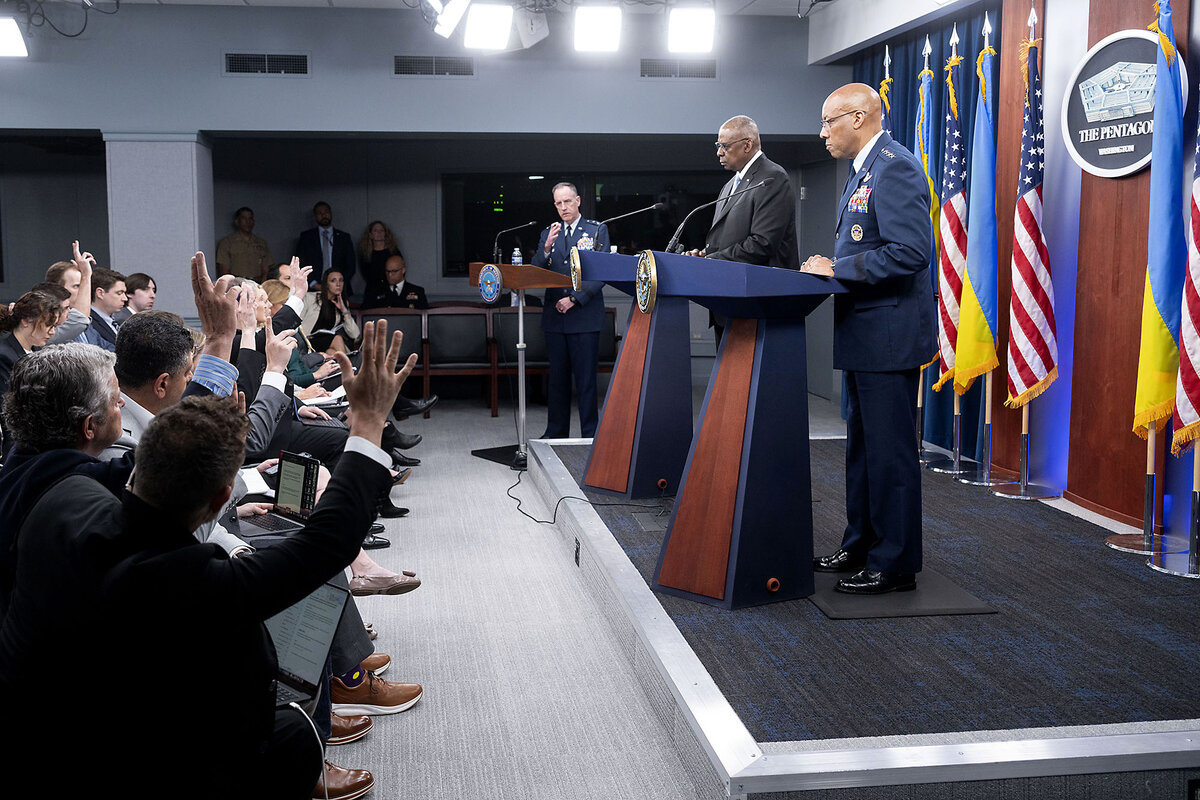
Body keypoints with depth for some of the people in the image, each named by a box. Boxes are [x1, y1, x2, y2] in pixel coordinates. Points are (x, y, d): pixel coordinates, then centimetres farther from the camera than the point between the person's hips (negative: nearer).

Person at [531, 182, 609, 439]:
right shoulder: (548, 233, 14)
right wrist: (546, 248, -14)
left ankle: (590, 435, 5)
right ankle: (555, 434, 19)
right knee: (557, 379, 10)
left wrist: (575, 299, -14)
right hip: (554, 318, 4)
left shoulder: (597, 230, 3)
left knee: (585, 379, -3)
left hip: (585, 317, -4)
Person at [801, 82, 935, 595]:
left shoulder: (895, 168, -16)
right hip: (865, 336, 11)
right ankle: (861, 546, 29)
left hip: (889, 334, -11)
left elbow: (908, 252, -25)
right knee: (862, 448, 17)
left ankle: (895, 564, 5)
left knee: (890, 451, -4)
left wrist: (838, 268, -19)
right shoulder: (865, 170, 18)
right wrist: (831, 265, 9)